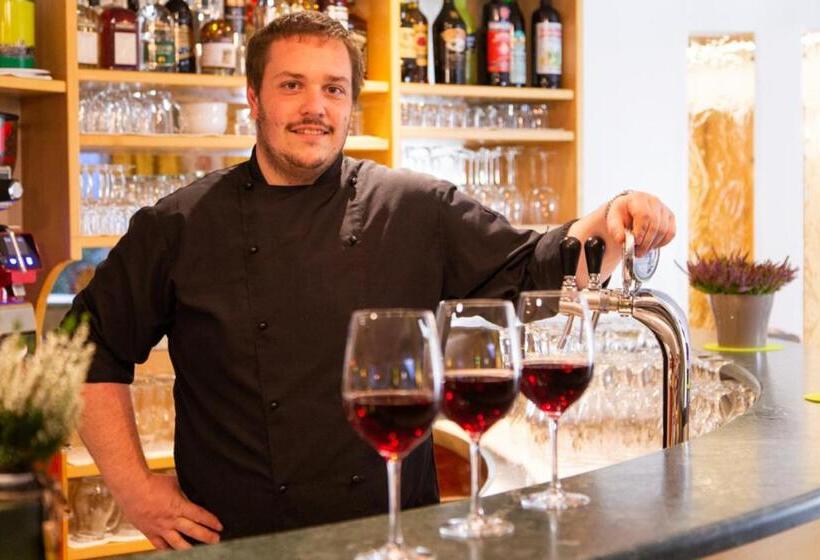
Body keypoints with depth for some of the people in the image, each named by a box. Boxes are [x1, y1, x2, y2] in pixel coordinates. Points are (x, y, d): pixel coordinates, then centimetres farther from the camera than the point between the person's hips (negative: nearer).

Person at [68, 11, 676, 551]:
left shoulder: (418, 210, 4)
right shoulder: (180, 227, 0)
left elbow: (535, 270, 3)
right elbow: (94, 350, 5)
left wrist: (608, 224, -16)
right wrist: (133, 485, -3)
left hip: (397, 533, 1)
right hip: (238, 539, -1)